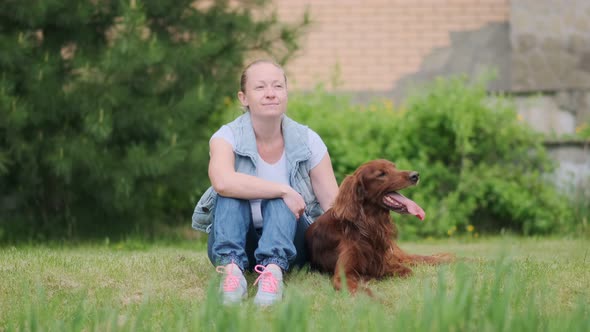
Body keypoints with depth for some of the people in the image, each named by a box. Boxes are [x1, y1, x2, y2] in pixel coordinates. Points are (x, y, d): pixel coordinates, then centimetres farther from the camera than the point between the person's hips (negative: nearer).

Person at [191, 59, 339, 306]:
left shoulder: (308, 142, -4)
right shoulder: (228, 137, -10)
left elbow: (333, 206, -8)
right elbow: (223, 182, -34)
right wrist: (284, 190, -32)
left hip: (289, 243, 1)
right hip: (237, 244, -1)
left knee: (278, 200, -27)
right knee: (232, 193, -26)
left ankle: (273, 269, -49)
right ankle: (231, 267, -46)